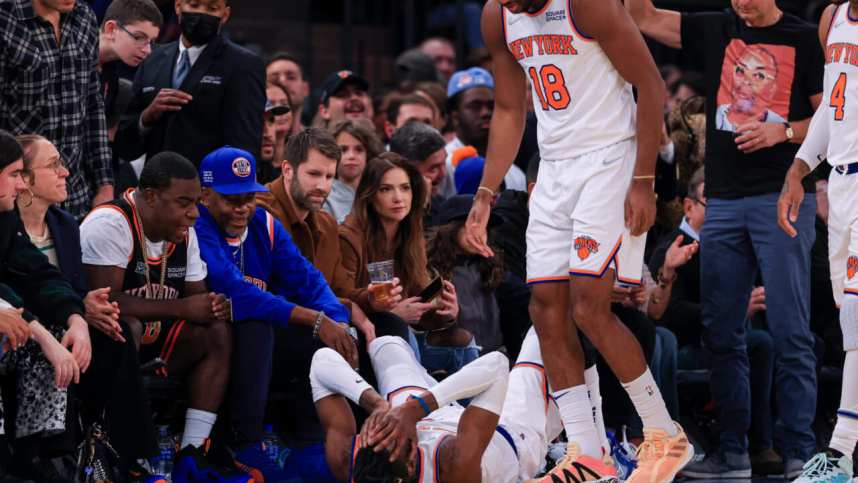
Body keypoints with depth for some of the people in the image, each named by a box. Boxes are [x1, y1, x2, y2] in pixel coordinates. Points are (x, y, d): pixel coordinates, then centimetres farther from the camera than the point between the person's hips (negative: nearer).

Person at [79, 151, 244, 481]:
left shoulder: (184, 232, 2)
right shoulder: (110, 223, -23)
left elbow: (197, 297, 9)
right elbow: (105, 301, -30)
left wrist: (212, 307, -18)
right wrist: (181, 309, -25)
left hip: (152, 336, 8)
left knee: (216, 333, -7)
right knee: (127, 328, -37)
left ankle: (191, 455, -12)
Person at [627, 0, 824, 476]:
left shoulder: (805, 39, 2)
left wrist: (784, 132, -14)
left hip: (782, 197, -4)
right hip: (724, 200, 4)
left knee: (790, 330, -7)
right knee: (721, 332, 4)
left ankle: (798, 450, -5)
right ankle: (732, 449, 11)